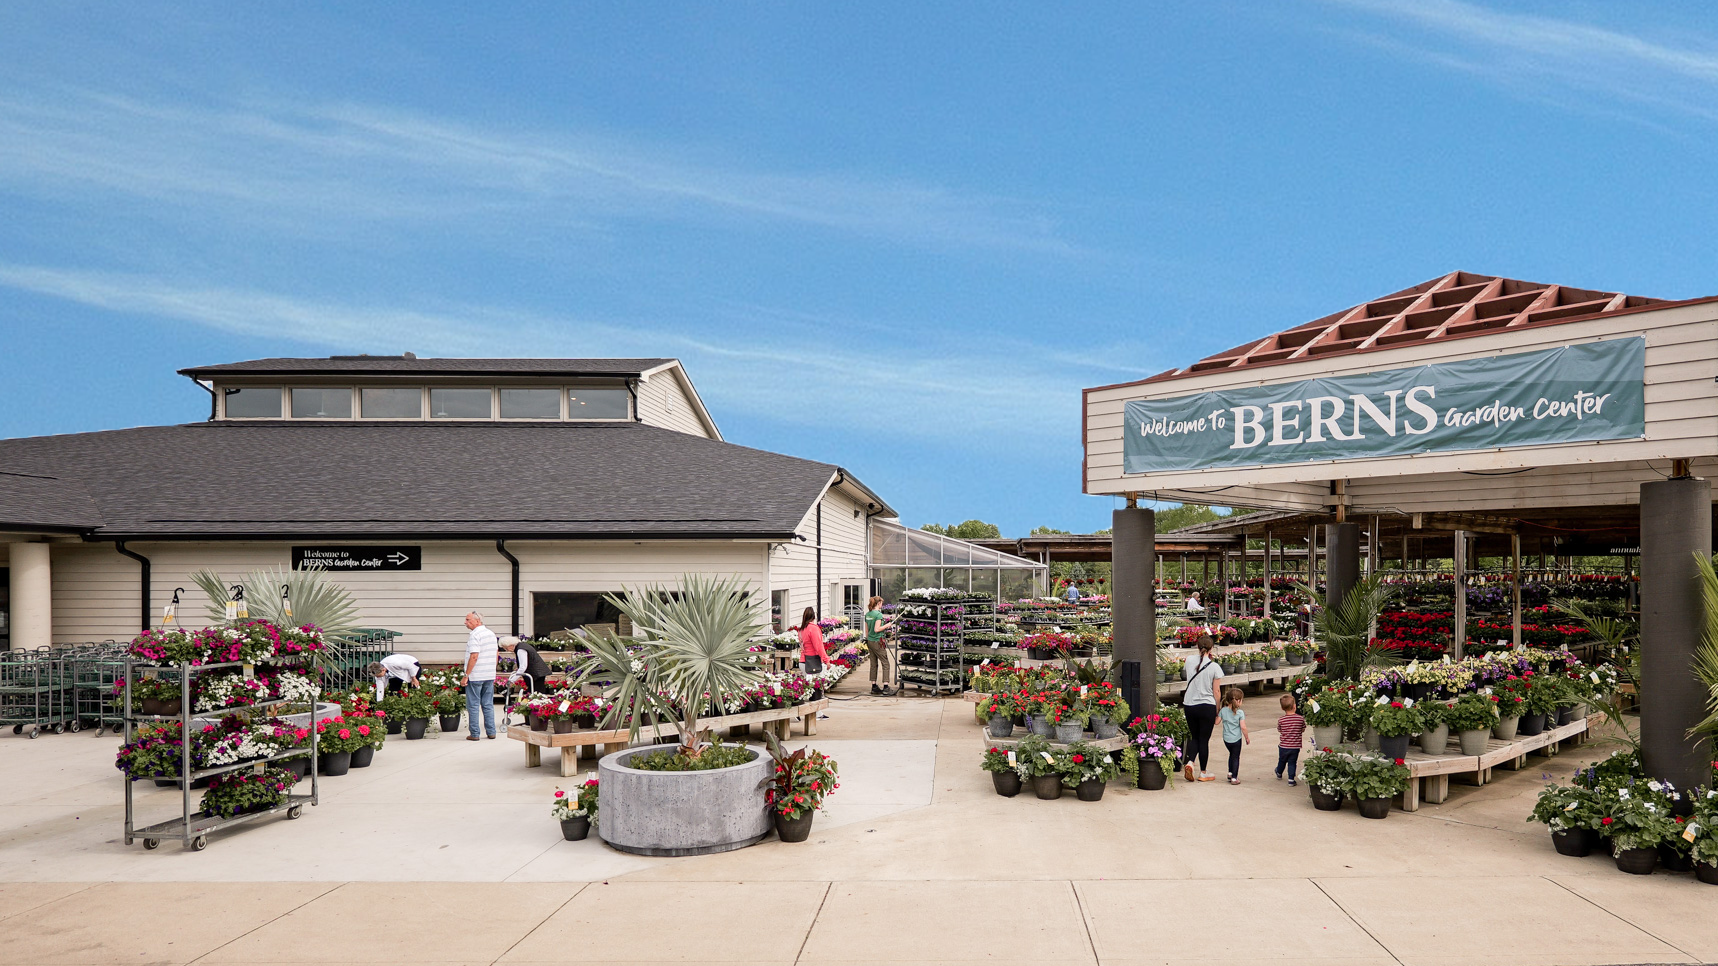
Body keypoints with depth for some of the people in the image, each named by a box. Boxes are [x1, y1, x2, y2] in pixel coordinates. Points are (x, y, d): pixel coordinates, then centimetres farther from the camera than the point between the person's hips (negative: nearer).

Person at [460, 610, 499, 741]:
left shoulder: (475, 635, -14)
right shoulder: (491, 634, 12)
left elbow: (474, 657, -21)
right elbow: (495, 655, 17)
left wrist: (465, 675, -18)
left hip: (475, 676, -7)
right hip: (490, 676, 7)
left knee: (473, 705, 0)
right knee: (488, 705, 11)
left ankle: (474, 734, 2)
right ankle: (491, 732, 12)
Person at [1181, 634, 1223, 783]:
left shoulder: (1189, 661, -2)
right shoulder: (1214, 667, -11)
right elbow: (1216, 692, -6)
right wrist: (1217, 713, 4)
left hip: (1189, 705, 3)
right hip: (1207, 706, -3)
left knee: (1194, 737, 18)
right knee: (1204, 739, 7)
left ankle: (1190, 762, -4)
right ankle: (1203, 773, 16)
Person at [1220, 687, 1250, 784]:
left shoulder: (1223, 711, -3)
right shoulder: (1240, 713, -13)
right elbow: (1243, 727, -15)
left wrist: (1216, 715, 20)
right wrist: (1247, 738, -3)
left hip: (1226, 739, 4)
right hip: (1236, 739, -4)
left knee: (1232, 754, 26)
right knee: (1236, 757, 6)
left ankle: (1230, 773, 30)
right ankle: (1234, 778, 5)